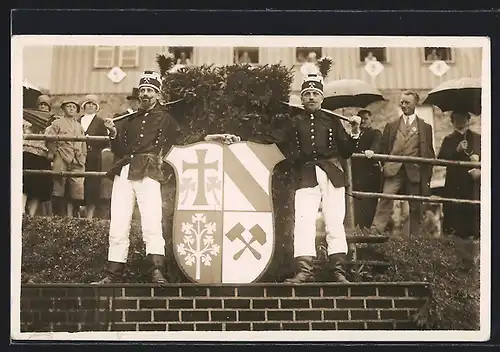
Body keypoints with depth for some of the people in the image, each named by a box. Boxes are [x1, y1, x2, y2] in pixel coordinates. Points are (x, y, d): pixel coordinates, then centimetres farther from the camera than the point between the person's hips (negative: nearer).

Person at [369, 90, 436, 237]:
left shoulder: (425, 127, 13)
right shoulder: (391, 126, 16)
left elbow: (429, 153, 11)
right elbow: (383, 149, 16)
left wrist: (427, 177, 5)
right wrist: (383, 165, 2)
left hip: (414, 172, 0)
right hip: (393, 170, 0)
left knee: (415, 207, 3)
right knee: (385, 199, -17)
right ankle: (374, 232, -22)